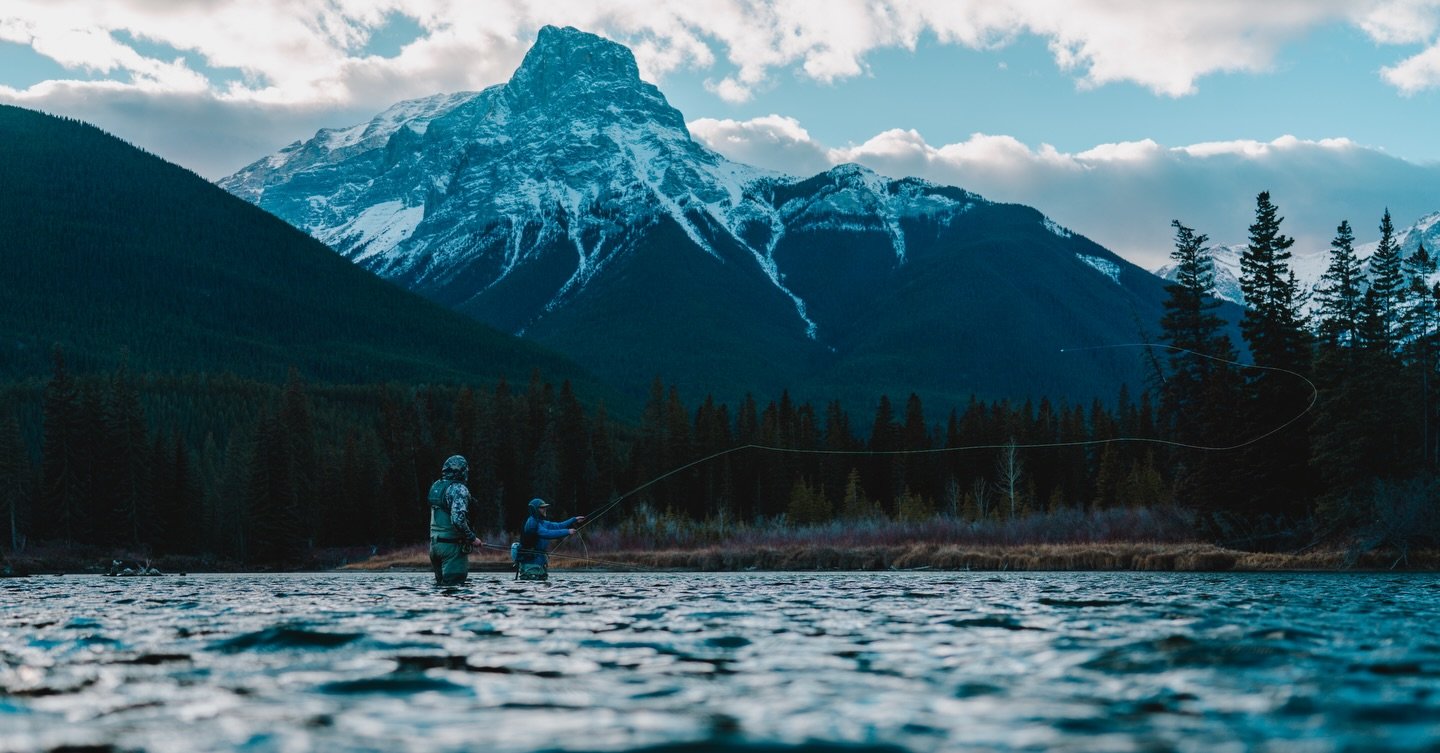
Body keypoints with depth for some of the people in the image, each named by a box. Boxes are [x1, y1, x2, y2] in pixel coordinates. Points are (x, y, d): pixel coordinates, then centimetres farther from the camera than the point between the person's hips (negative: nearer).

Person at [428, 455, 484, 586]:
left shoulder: (435, 487, 11)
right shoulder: (459, 489, -14)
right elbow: (458, 519, -25)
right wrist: (472, 538, -14)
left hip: (435, 544, 8)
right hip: (453, 545, -8)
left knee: (440, 584, 15)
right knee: (453, 585, -5)